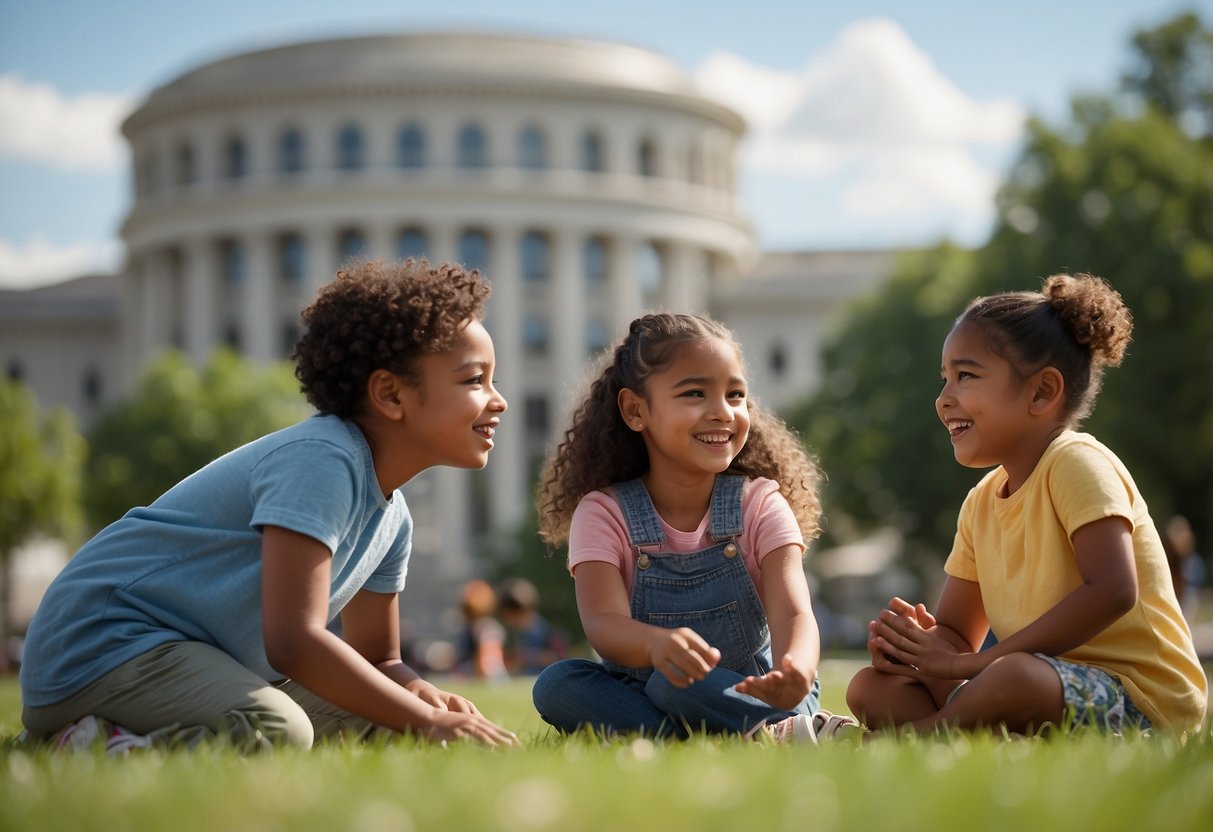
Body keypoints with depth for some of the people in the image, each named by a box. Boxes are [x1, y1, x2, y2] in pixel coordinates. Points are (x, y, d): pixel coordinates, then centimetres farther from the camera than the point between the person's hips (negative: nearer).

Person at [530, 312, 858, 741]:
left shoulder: (760, 504, -6)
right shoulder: (603, 513, -7)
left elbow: (792, 613, -21)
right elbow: (602, 623, -23)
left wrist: (795, 669, -47)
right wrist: (656, 643, -50)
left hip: (748, 692, -3)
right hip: (637, 694, 4)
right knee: (556, 684, -27)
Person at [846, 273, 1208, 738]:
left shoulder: (1076, 463, -11)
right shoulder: (982, 503, 13)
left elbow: (1113, 590, -26)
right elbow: (955, 633, 17)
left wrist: (972, 664, -25)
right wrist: (918, 640, -10)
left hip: (1142, 704, -8)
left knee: (1012, 678, -38)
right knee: (872, 689, -3)